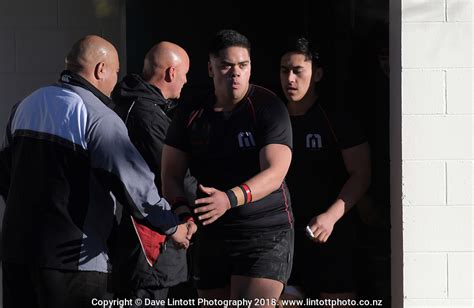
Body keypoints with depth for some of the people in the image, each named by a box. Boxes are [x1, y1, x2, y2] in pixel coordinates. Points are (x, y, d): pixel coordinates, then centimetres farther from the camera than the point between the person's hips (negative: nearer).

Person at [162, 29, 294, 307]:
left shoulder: (268, 107, -7)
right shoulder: (191, 114, 6)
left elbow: (274, 173, -18)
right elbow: (172, 175, 6)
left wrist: (230, 198, -35)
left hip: (266, 233, -5)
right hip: (211, 234, 5)